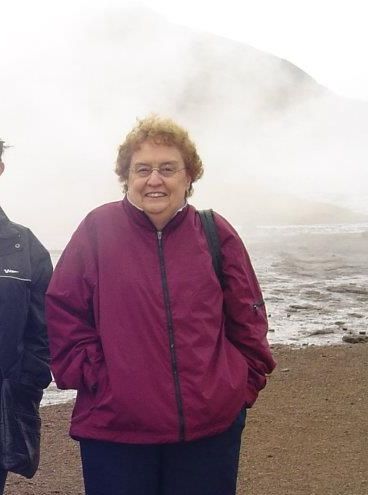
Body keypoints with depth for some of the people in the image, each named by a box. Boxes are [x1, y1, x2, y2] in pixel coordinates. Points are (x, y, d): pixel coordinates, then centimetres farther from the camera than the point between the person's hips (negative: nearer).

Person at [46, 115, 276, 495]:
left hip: (212, 424, 2)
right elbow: (63, 313, 0)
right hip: (114, 428, -2)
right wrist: (91, 375, -7)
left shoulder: (216, 233, 3)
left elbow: (248, 318, 10)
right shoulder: (98, 230, -2)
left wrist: (245, 383, 5)